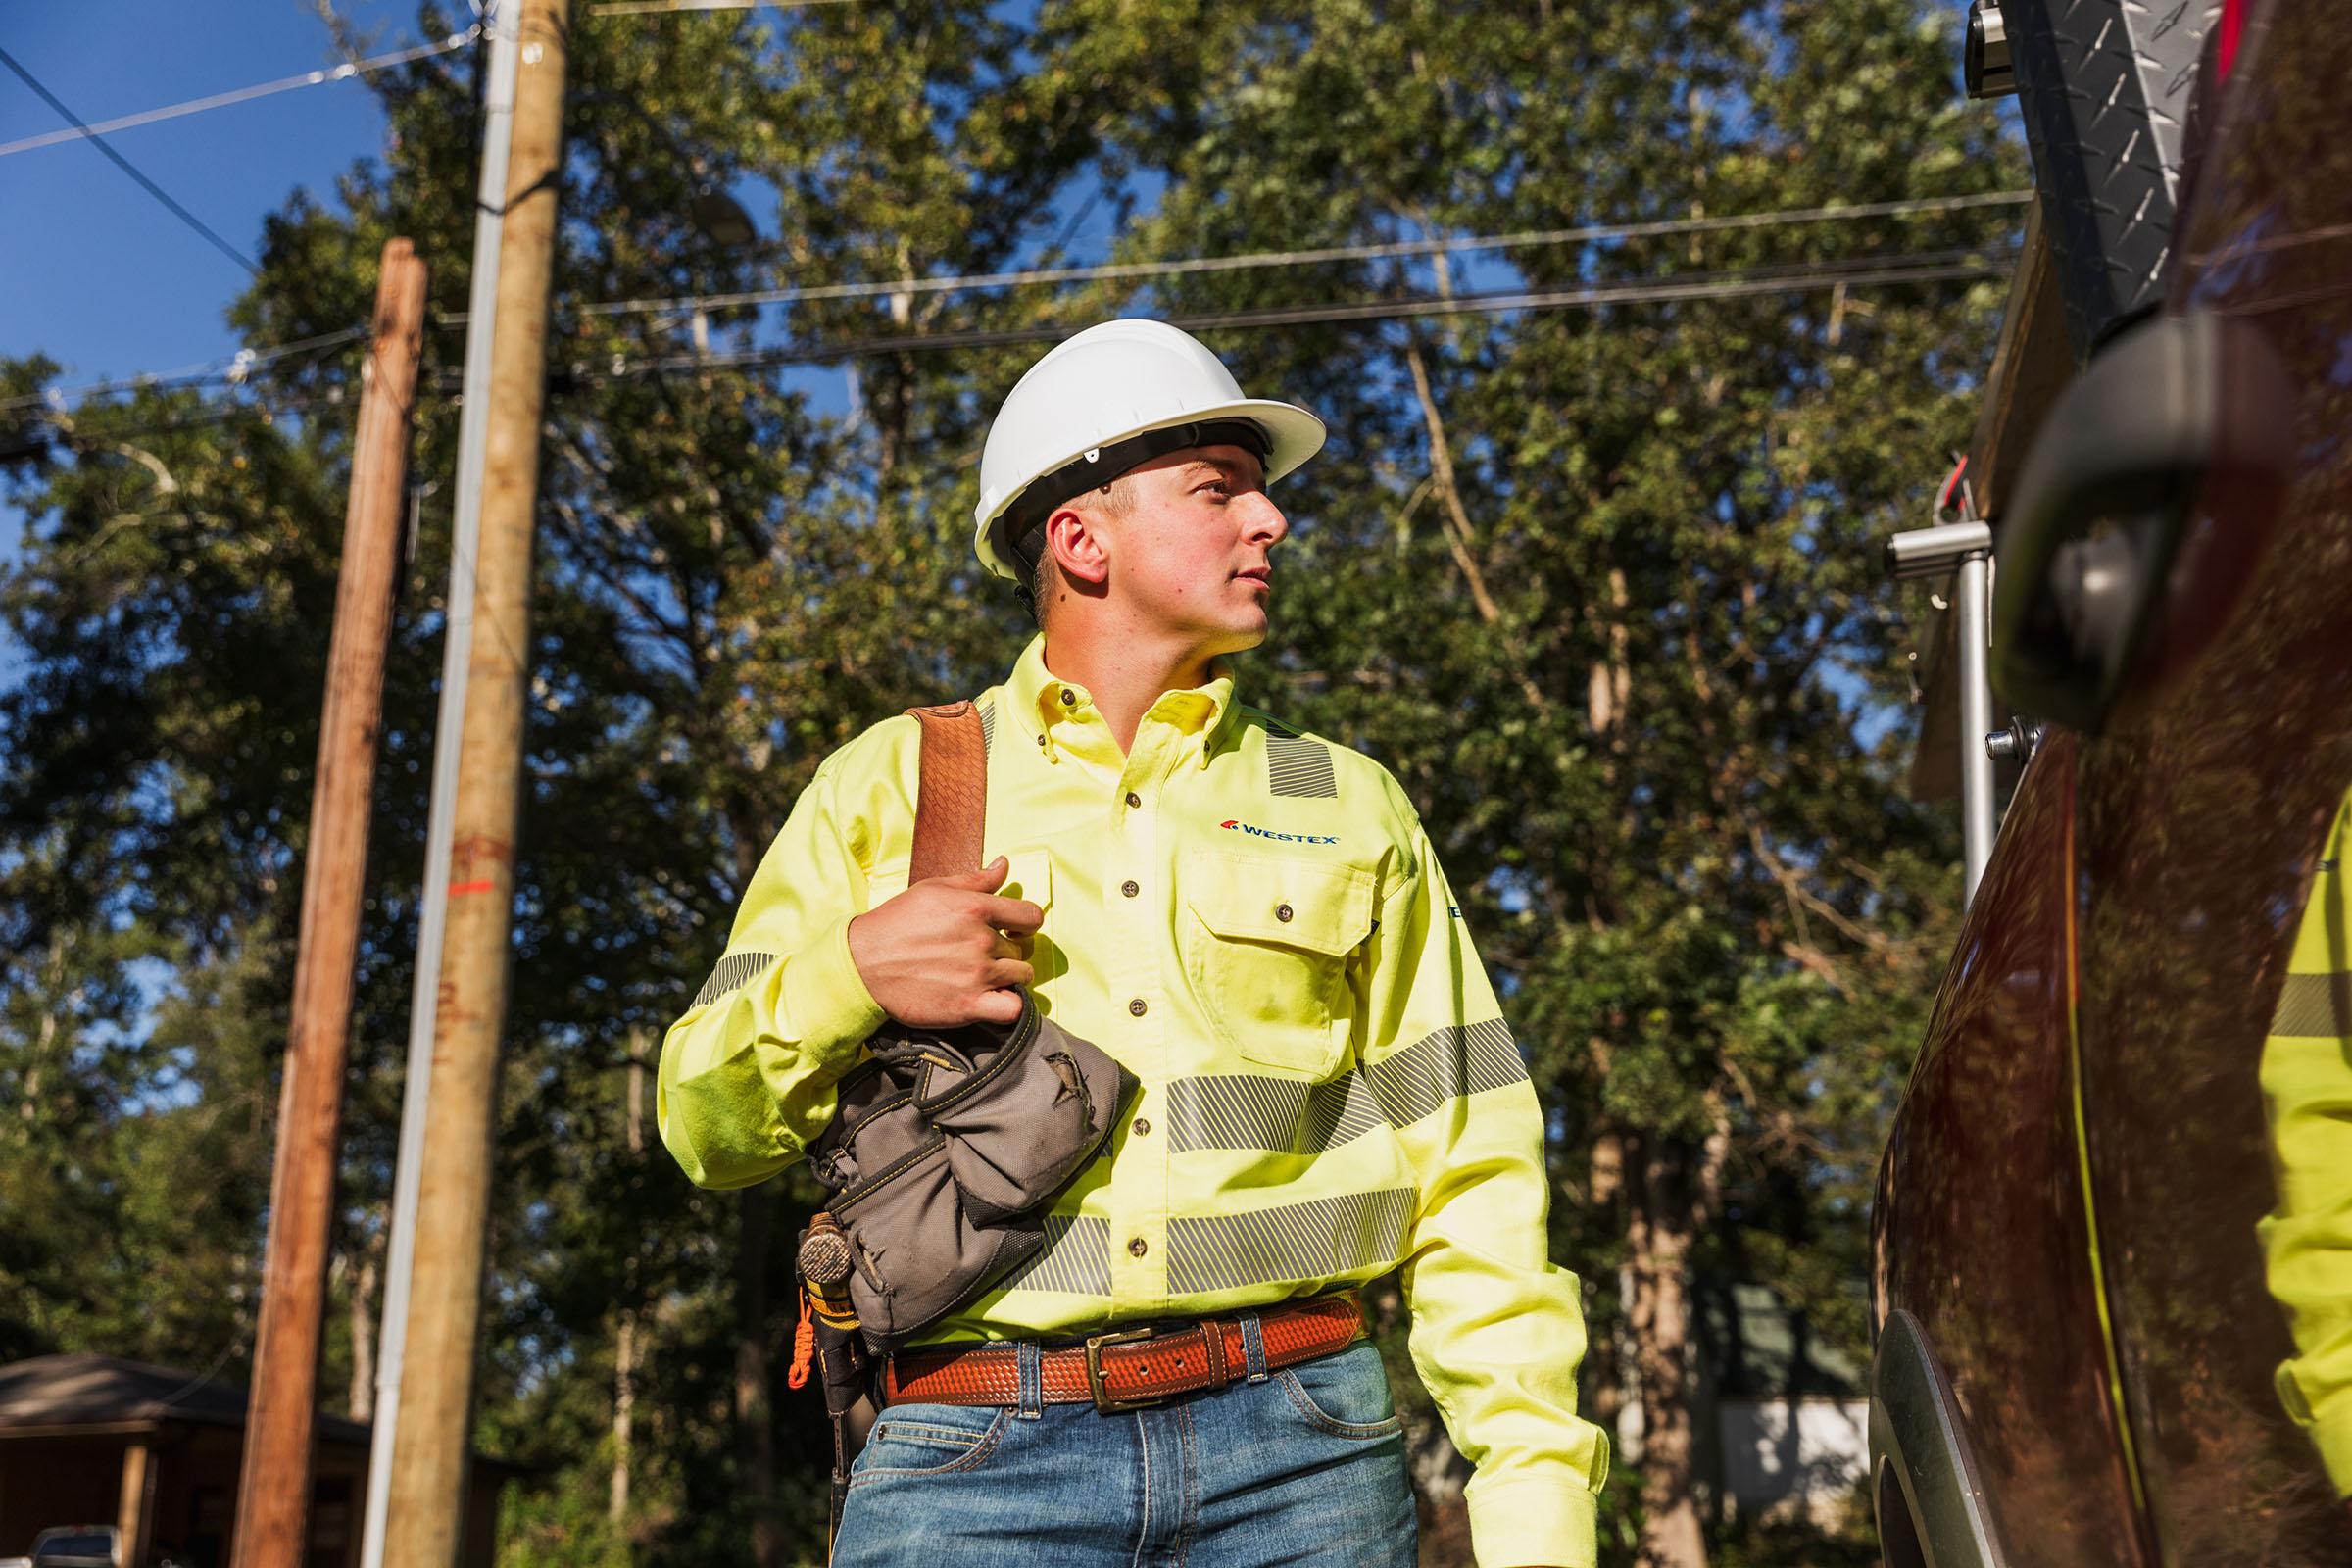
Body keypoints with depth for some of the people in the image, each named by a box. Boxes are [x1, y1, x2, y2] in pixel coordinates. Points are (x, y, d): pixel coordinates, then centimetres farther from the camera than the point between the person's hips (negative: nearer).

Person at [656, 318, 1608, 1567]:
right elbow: (710, 1127, 10)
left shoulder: (1350, 811, 14)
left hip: (1298, 1455, 1)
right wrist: (846, 972, -10)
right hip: (977, 1463, -1)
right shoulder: (888, 786, 11)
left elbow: (1465, 1175, 9)